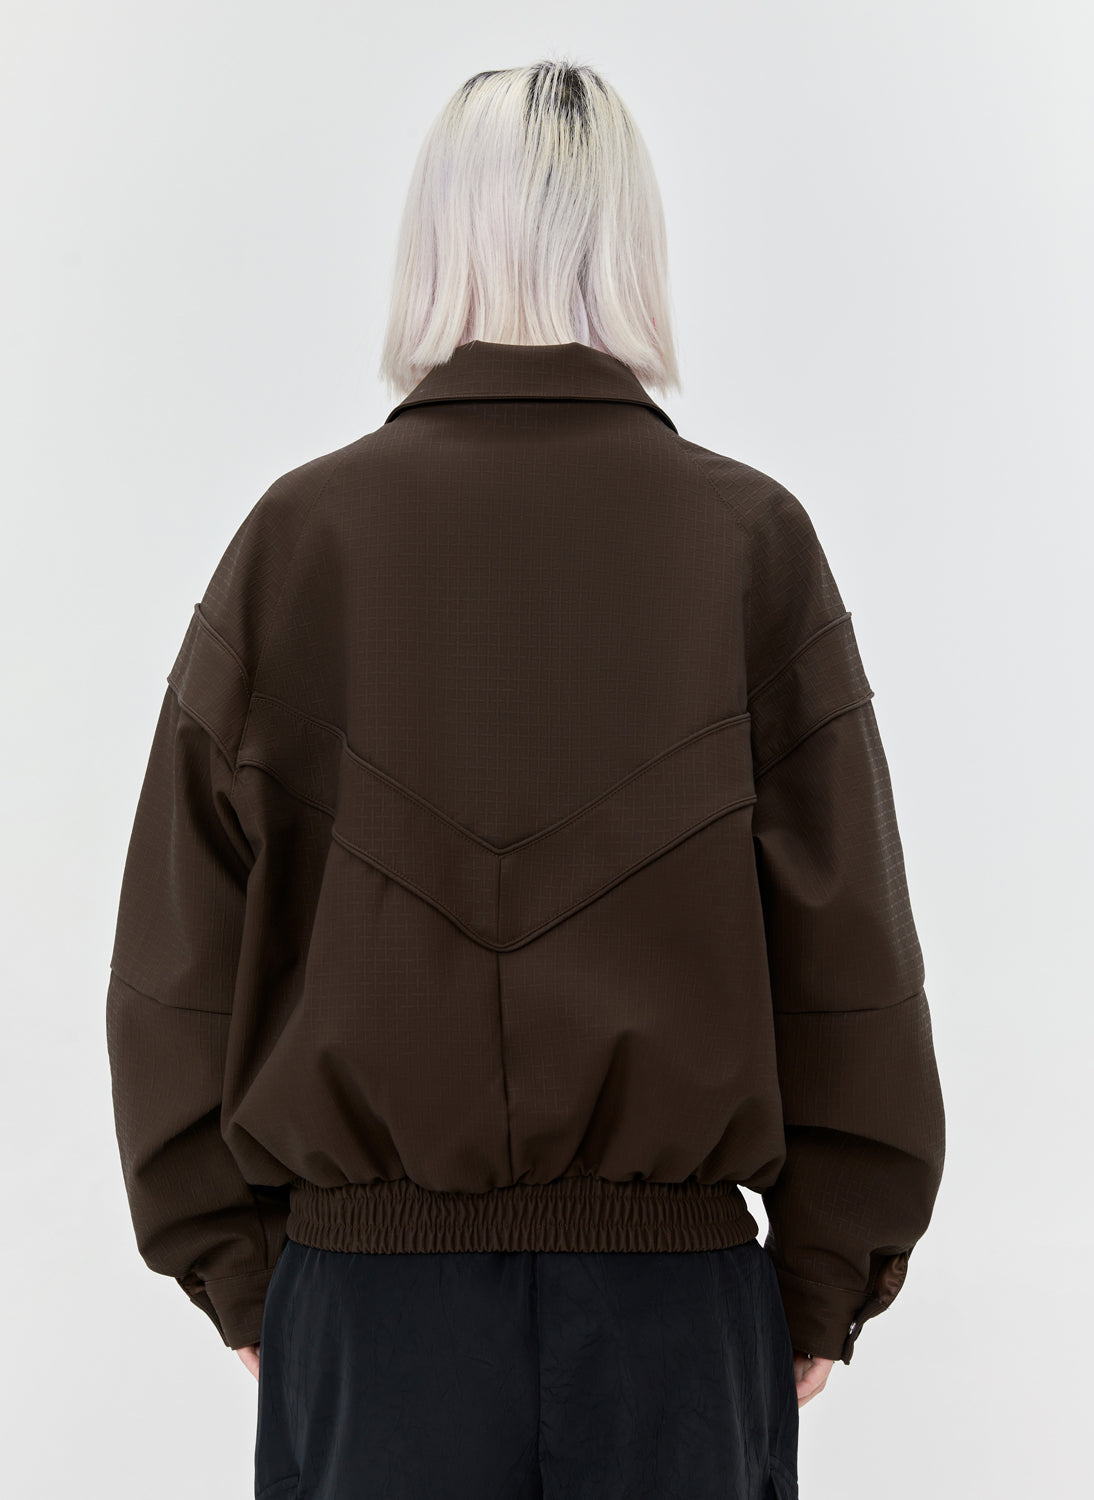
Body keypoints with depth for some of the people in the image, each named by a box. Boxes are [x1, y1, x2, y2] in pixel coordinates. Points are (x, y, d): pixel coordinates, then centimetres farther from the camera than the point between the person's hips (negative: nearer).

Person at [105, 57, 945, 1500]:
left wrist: (234, 1267, 8)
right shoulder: (752, 539, -7)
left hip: (367, 1294, 0)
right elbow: (850, 951, -5)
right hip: (676, 1300, 0)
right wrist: (825, 1286, 6)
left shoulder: (301, 533, -6)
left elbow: (182, 947, -3)